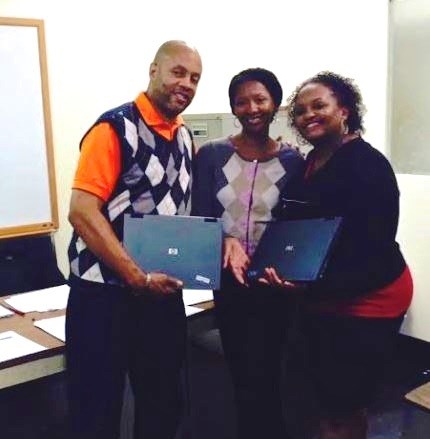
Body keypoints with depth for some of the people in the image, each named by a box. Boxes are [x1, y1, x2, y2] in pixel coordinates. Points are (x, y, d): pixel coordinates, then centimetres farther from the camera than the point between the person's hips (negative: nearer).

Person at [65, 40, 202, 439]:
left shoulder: (184, 138, 11)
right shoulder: (115, 127, -11)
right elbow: (82, 212, -18)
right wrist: (138, 278, -21)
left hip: (164, 291, 6)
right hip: (105, 292, -6)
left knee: (163, 406, 16)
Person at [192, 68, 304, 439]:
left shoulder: (293, 161, -3)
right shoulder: (212, 155, -2)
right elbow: (200, 218, -4)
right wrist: (226, 242, -22)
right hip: (228, 280, 2)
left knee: (260, 376, 0)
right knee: (243, 374, 15)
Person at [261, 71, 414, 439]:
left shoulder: (367, 165, -18)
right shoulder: (310, 162, 6)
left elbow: (375, 252, -24)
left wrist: (314, 284, -34)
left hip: (367, 301, -7)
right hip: (322, 300, 8)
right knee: (331, 399, 20)